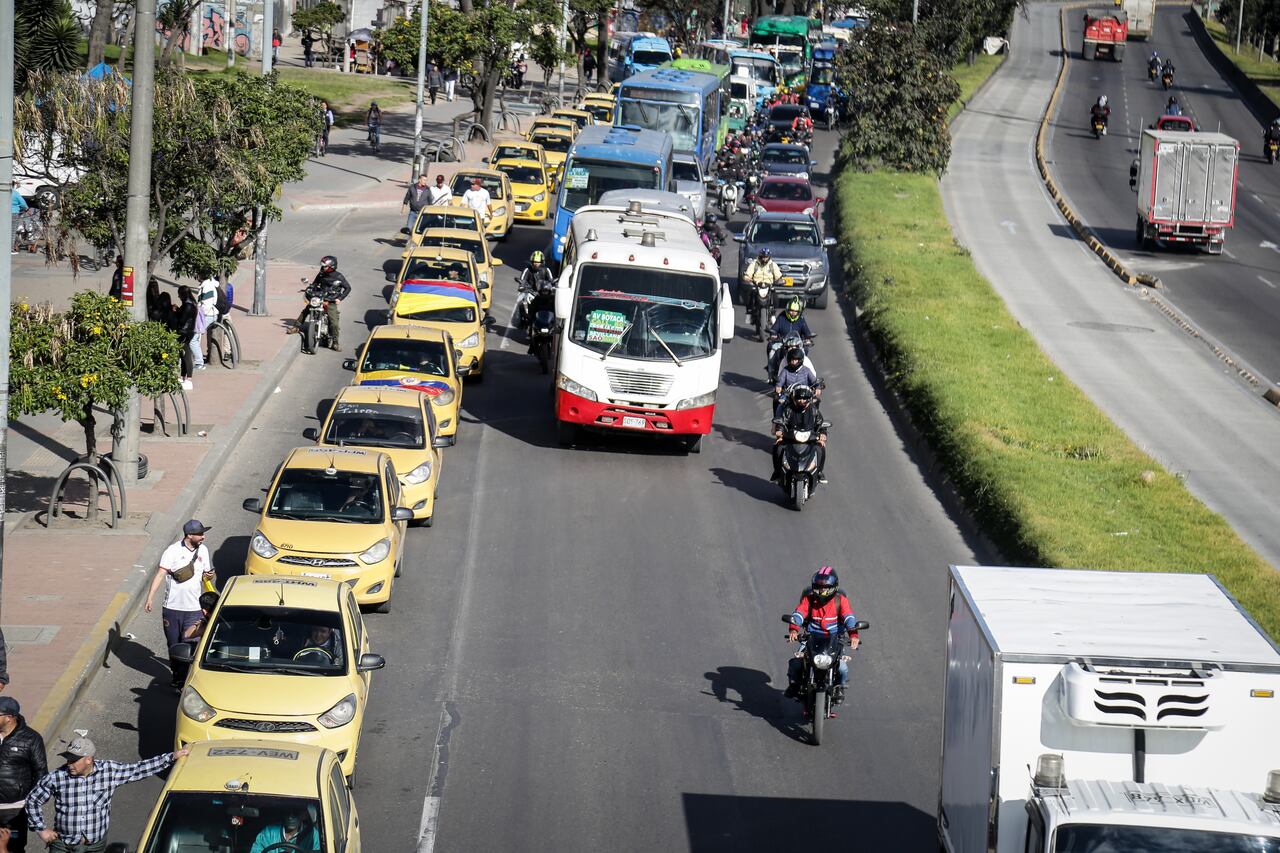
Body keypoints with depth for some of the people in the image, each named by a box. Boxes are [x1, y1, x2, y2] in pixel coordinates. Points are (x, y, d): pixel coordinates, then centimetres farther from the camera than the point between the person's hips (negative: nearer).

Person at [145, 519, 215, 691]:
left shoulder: (203, 550, 4)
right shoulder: (173, 551, -10)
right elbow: (160, 574, -14)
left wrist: (209, 575, -7)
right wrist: (150, 597, -23)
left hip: (194, 608, 2)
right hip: (172, 606, -2)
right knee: (173, 644, 12)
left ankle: (184, 680, -1)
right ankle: (176, 674, 31)